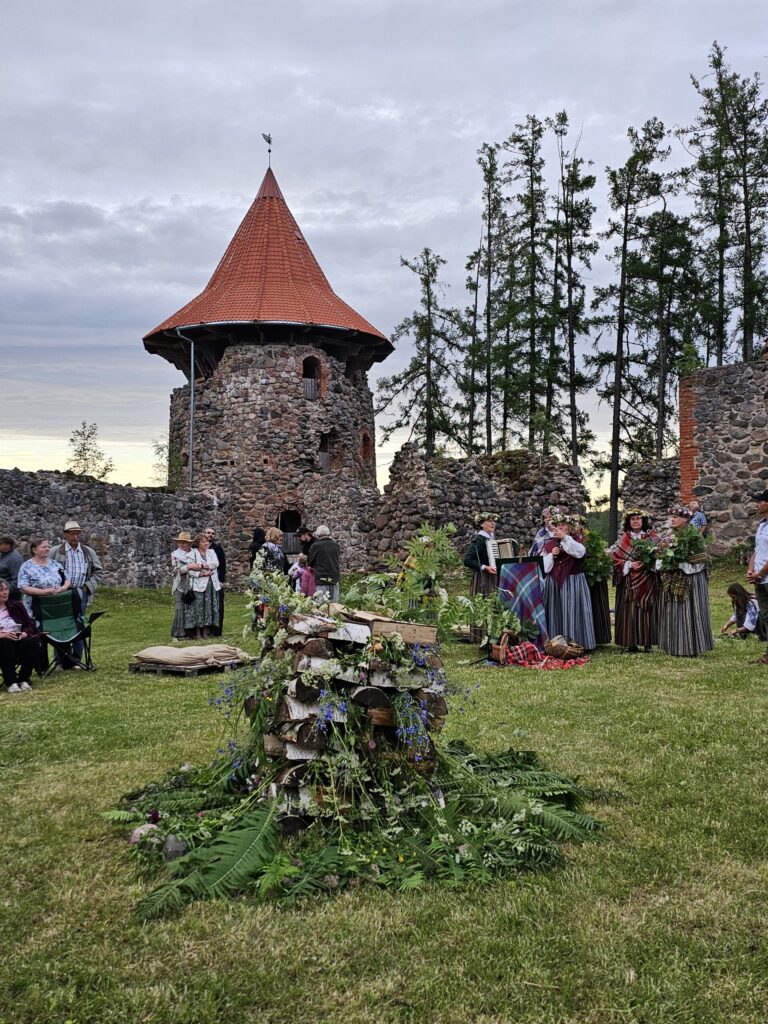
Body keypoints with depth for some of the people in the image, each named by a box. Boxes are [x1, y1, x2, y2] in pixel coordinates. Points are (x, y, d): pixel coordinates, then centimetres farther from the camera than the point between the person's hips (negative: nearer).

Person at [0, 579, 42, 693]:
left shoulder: (17, 606, 19)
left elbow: (30, 624, 12)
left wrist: (24, 633, -11)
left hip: (20, 639, 3)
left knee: (32, 642, -30)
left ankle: (24, 679, -18)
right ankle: (10, 682, -30)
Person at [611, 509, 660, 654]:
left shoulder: (652, 537, 5)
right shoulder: (623, 539, 6)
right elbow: (616, 558, 2)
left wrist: (646, 563, -15)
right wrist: (629, 565, -12)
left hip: (647, 580, 0)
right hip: (629, 581, 0)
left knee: (647, 610, 1)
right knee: (629, 610, -2)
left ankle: (648, 643, 7)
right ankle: (630, 643, 1)